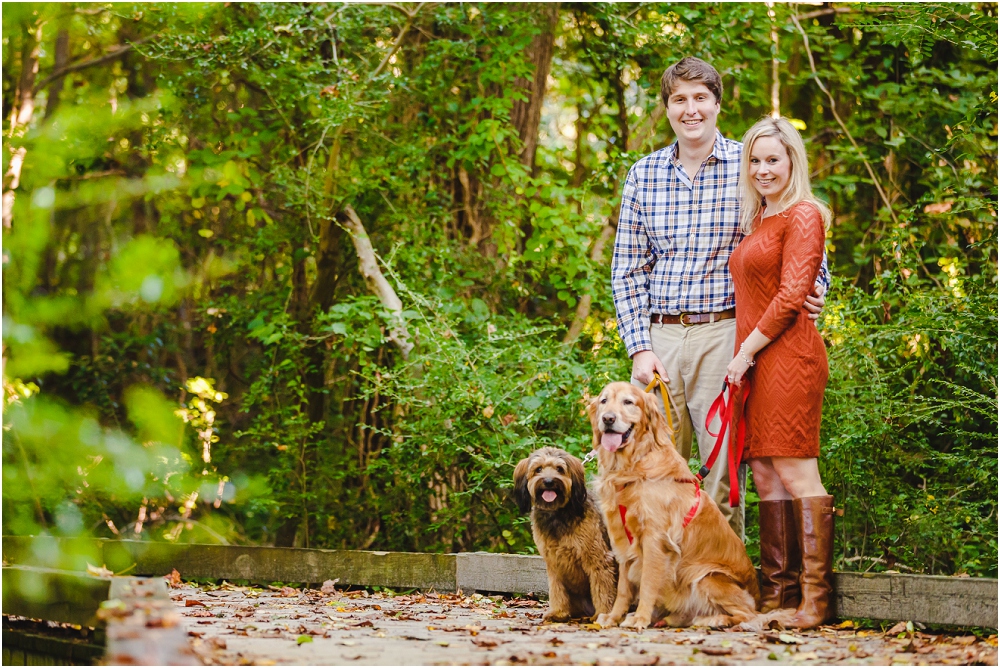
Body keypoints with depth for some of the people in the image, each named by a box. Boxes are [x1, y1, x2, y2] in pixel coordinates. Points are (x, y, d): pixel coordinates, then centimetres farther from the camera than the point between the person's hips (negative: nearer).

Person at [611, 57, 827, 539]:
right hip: (658, 336, 3)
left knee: (725, 471, -2)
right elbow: (627, 271, 10)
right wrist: (639, 348, 1)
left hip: (723, 335, -2)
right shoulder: (643, 175, 10)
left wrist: (813, 288, -8)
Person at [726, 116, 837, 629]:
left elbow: (790, 297, -13)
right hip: (755, 361, 9)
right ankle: (777, 593, 11)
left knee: (795, 472, -10)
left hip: (787, 355, -9)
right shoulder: (757, 220, 21)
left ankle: (816, 599, -9)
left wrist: (746, 352, -10)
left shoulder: (803, 215, -6)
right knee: (765, 475, 7)